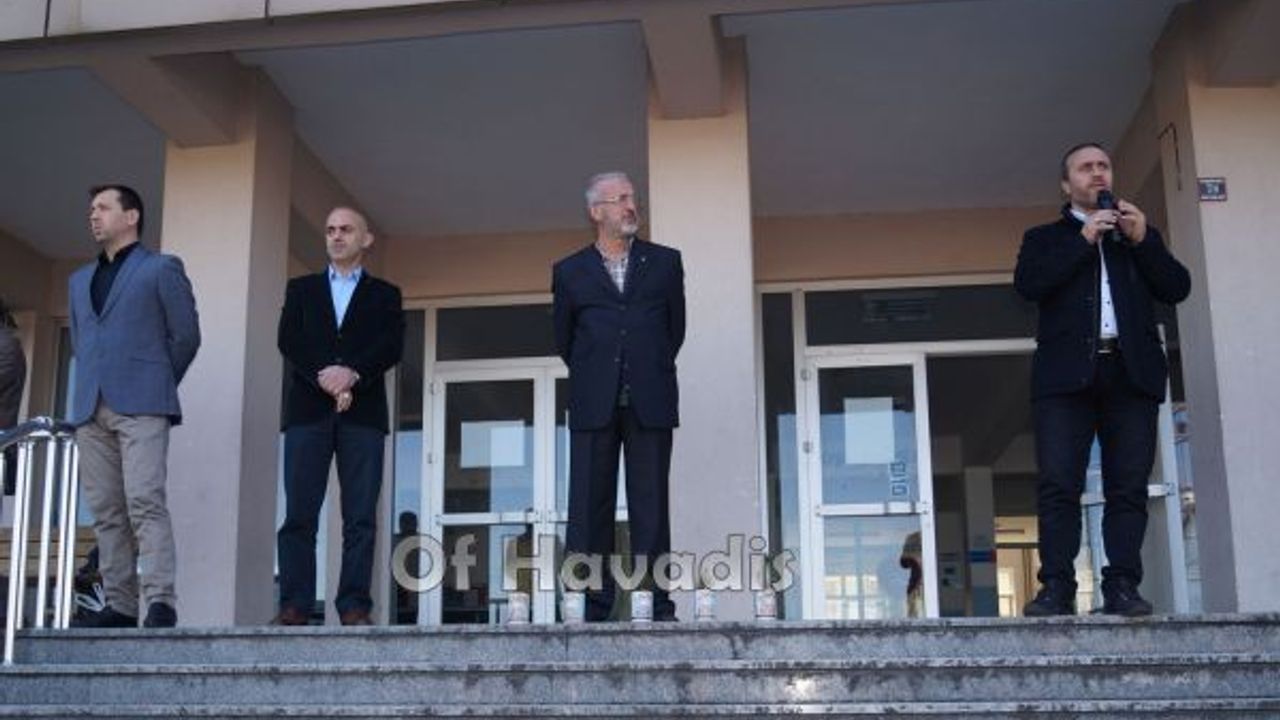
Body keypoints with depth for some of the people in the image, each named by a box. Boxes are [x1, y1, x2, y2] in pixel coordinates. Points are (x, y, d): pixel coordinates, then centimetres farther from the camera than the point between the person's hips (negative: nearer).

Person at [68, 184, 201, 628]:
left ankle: (160, 602, -19)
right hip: (91, 408, 6)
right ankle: (119, 605, 3)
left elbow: (186, 335, 4)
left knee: (145, 501, -16)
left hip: (141, 405, -6)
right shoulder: (80, 280, 24)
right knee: (105, 510, 1)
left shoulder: (161, 269, 7)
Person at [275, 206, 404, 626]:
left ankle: (354, 607, -6)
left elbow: (391, 346, 2)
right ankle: (294, 605, -5)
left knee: (361, 516, -6)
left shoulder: (384, 294, 17)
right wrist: (324, 376, -11)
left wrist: (352, 373, -15)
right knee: (299, 513, -5)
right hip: (308, 409, 1)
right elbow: (289, 340, 5)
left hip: (363, 412, -1)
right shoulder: (301, 288, 20)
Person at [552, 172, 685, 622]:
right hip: (593, 405, 0)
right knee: (591, 504, -3)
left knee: (650, 503, -1)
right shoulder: (570, 272, 11)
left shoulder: (665, 262, 13)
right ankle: (593, 608, -1)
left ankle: (658, 607, 0)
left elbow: (676, 327, 18)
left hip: (650, 403, 0)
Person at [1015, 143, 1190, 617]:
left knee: (1129, 485, -5)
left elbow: (1177, 288, 12)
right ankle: (1057, 587, -11)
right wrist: (1083, 241, -4)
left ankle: (1122, 587, -5)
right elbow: (1027, 285, -2)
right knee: (1058, 485, -11)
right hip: (1068, 372, -2)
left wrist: (1141, 240, 0)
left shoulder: (1140, 233, 24)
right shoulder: (1045, 237, 18)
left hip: (1132, 371, 2)